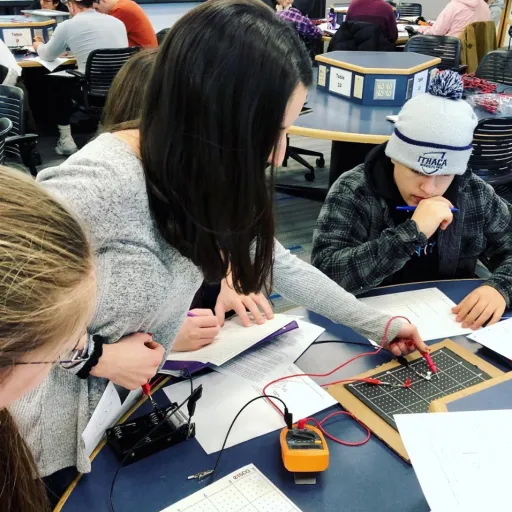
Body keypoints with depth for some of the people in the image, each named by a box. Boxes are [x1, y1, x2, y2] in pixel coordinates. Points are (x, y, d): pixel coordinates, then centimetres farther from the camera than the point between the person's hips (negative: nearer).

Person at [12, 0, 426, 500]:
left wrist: (378, 324, 9)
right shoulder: (98, 186, -33)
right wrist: (93, 357, -23)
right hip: (63, 446, -6)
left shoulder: (199, 180, -7)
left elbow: (278, 263, 4)